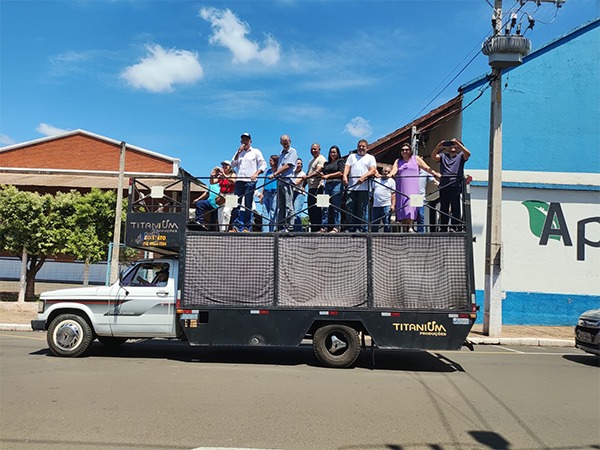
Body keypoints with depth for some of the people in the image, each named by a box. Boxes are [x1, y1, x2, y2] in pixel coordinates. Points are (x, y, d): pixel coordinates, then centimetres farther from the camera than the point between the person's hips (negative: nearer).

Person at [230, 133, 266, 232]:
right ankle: (236, 226, -2)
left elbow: (263, 164, 3)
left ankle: (247, 227, 0)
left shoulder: (256, 152, 9)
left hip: (250, 181, -3)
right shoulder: (239, 152, 21)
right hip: (239, 181, 4)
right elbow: (232, 165, 10)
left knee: (248, 205, -3)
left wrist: (256, 173, -12)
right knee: (236, 204, -4)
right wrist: (238, 153, 0)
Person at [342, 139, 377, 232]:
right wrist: (344, 175, -13)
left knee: (363, 209, -6)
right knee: (350, 209, -2)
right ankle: (351, 229, 4)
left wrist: (363, 177, -18)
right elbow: (347, 167, 9)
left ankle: (363, 229, -3)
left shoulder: (370, 157, 15)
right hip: (351, 187, 3)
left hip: (364, 188, -2)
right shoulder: (352, 156, 23)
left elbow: (373, 170, 0)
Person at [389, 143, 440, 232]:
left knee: (411, 204, -15)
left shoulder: (416, 159, 14)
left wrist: (435, 173, -9)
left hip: (412, 187, -2)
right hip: (401, 188, 2)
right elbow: (394, 169, 0)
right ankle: (404, 228, -2)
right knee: (402, 206, -5)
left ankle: (410, 227, -17)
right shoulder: (398, 161, 18)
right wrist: (390, 174, -22)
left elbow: (426, 168, 7)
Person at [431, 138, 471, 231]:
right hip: (444, 185, 2)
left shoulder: (461, 156, 14)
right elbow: (433, 156, 2)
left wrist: (458, 143, -11)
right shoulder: (443, 156, 20)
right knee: (443, 208, 5)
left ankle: (454, 228, -4)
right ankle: (443, 229, 9)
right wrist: (439, 146, -11)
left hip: (456, 186, -2)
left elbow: (468, 154, -7)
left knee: (455, 208, -5)